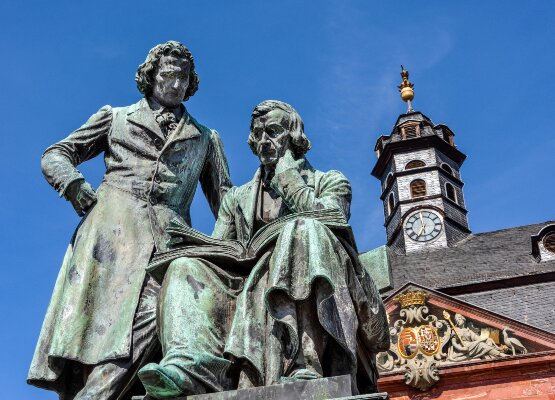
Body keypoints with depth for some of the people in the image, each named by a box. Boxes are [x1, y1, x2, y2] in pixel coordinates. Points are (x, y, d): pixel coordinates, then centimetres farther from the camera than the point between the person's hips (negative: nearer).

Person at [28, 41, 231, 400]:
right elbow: (56, 155, 21)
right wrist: (73, 183, -1)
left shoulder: (206, 139, 29)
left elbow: (225, 199, 21)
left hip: (168, 235, 0)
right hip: (111, 219, 0)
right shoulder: (115, 117, 24)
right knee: (90, 310, -16)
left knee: (150, 312, -25)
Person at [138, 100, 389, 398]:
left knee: (303, 229, -32)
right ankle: (193, 361, -48)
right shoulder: (237, 197, 28)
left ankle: (304, 368, -47)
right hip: (248, 287, 4)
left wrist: (287, 172, 5)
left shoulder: (330, 182, 18)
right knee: (188, 267, -18)